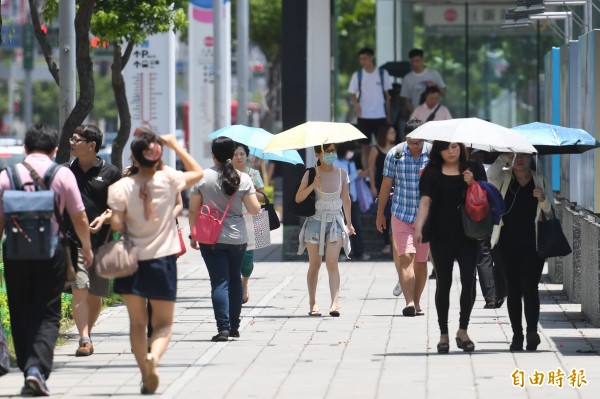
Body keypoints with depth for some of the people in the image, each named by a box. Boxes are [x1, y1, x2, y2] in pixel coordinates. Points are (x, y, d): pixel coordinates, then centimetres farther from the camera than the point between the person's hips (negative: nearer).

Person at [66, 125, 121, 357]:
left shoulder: (110, 173, 3)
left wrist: (105, 218, -14)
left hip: (101, 241, 0)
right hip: (73, 240, 0)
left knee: (95, 296, 8)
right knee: (79, 290, -14)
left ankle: (87, 334, 29)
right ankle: (84, 340, -19)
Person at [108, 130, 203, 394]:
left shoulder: (122, 187, -11)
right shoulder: (169, 179, -7)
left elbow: (116, 224, -15)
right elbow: (198, 173, 11)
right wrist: (175, 145, 14)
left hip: (132, 262, 0)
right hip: (162, 262, 0)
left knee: (137, 323, 12)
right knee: (163, 323, 8)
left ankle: (146, 376, 9)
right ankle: (153, 357, -22)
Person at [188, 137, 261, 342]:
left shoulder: (203, 178, -6)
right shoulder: (243, 179, -4)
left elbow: (193, 210, -2)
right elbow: (255, 209, -5)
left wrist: (193, 235, 9)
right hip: (237, 238, 2)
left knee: (220, 282, -3)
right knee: (235, 280, 17)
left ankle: (223, 327, -14)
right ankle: (234, 326, 22)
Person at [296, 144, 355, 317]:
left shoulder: (341, 174, 6)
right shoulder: (311, 174, -1)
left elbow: (346, 200, 15)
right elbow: (298, 198, -4)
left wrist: (349, 223, 19)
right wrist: (313, 185, -19)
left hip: (335, 221, 0)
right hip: (315, 221, 0)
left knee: (332, 263, -13)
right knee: (314, 264, 3)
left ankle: (335, 303, -21)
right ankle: (312, 303, 11)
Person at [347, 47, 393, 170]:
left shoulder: (383, 74, 2)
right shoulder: (357, 75, 2)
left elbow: (387, 95, 7)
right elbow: (352, 94, 2)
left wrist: (389, 115, 5)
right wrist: (355, 103, -21)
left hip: (380, 116, 0)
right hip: (364, 116, 0)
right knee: (365, 146, 4)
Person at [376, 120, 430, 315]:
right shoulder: (395, 154, -2)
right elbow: (386, 184, 5)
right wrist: (380, 213, 10)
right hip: (401, 215, -1)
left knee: (421, 261, 6)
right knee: (406, 257, -14)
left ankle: (417, 302, 17)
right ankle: (409, 302, -21)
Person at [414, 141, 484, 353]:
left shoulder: (470, 170, 6)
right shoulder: (432, 173, 2)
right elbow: (425, 201, -6)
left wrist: (472, 183, -13)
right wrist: (419, 228, -19)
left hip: (467, 235, 1)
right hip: (441, 236, -1)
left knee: (468, 281, -4)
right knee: (443, 283, 4)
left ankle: (463, 330, 9)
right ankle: (443, 334, 9)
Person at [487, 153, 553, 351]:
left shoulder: (540, 182, 6)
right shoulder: (503, 178, 6)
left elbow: (550, 214, 7)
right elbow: (491, 176, -18)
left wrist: (543, 200, -13)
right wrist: (504, 157, -17)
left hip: (533, 245, -1)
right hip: (508, 243, 1)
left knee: (529, 287, -12)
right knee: (513, 288, 5)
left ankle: (532, 330, -16)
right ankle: (517, 334, 8)